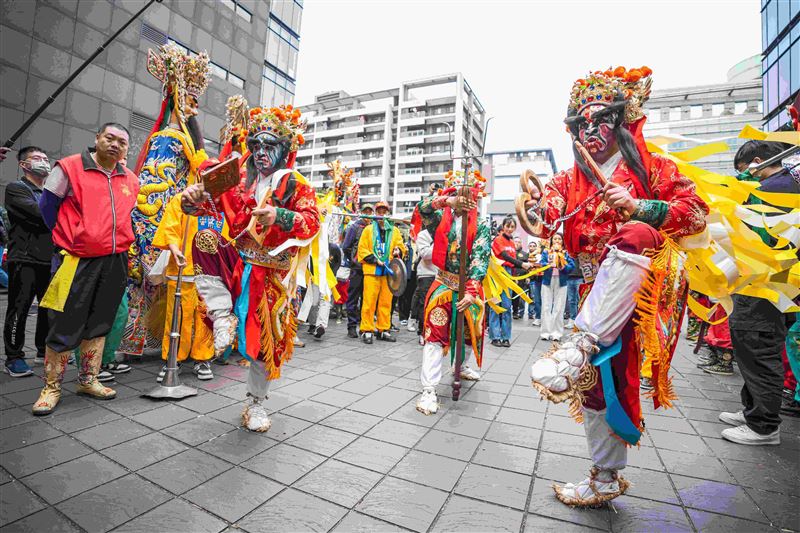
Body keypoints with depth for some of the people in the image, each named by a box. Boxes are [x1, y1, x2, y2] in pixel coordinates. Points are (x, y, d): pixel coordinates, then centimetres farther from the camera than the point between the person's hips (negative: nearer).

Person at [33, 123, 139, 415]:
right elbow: (47, 206, 0)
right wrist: (69, 240, 2)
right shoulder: (69, 167, -3)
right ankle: (52, 387, 16)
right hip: (77, 261, -4)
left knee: (99, 324, 12)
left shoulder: (131, 180, 11)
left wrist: (118, 242, 14)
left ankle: (88, 380, 24)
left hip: (115, 262, 5)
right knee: (65, 325, 0)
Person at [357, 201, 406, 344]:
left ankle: (383, 329, 16)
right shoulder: (368, 230, 7)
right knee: (369, 301, -5)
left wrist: (398, 251, -9)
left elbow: (401, 247, 15)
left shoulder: (394, 230, 15)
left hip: (388, 271, 3)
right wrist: (374, 259, -11)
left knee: (386, 301, 6)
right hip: (371, 271, -3)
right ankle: (367, 330, 3)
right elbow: (362, 249, 1)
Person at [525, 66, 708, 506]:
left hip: (647, 283, -3)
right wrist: (534, 210, -31)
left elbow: (696, 212, -3)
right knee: (597, 380, 6)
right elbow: (542, 222, -7)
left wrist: (636, 206, -19)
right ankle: (605, 480, 26)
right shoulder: (569, 181, 10)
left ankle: (584, 343, -35)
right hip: (601, 293, 4)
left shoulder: (650, 167, 6)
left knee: (634, 235, -36)